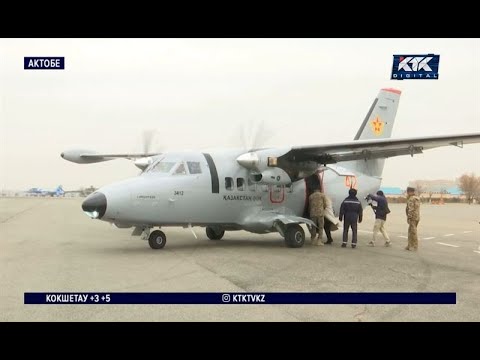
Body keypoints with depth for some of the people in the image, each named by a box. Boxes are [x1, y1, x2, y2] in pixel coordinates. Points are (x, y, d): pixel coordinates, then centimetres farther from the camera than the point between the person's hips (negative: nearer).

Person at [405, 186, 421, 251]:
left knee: (413, 232, -4)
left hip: (413, 217, -10)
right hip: (417, 217, 10)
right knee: (410, 231, 15)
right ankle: (410, 245, 19)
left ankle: (415, 246, 0)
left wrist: (409, 217, -18)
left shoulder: (411, 199, -14)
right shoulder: (417, 198, 15)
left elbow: (411, 209, -20)